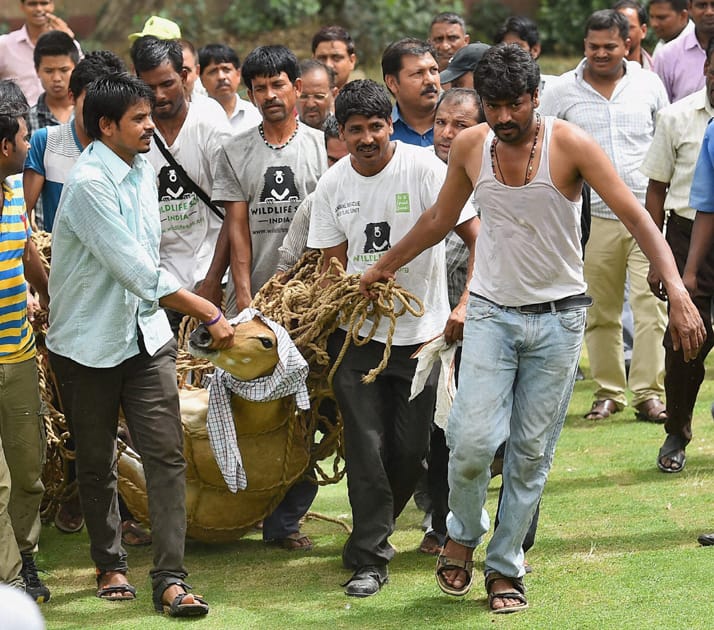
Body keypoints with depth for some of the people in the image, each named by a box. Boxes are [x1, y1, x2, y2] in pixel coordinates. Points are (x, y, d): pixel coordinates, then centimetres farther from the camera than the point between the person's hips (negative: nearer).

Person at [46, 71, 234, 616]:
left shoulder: (143, 170, 6)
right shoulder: (89, 184, -20)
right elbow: (138, 270, -23)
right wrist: (209, 314, -21)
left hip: (146, 335, 6)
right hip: (89, 342, -6)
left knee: (167, 456, -5)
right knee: (97, 463, 9)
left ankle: (170, 578, -7)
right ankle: (111, 565, 26)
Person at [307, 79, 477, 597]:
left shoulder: (423, 168, -10)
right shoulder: (333, 185, 2)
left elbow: (475, 237, -10)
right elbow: (333, 261, 10)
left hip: (421, 330, -2)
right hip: (358, 332, 2)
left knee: (411, 450, 4)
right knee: (366, 446, -6)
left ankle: (374, 529, 29)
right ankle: (371, 558, 0)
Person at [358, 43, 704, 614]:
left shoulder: (569, 144, -13)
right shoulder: (470, 147, -3)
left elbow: (636, 217, -18)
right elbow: (440, 219, 16)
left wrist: (678, 293, -29)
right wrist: (384, 266, 26)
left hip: (557, 318, -1)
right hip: (492, 313, 1)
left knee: (532, 453, 3)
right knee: (473, 441, -13)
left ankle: (506, 567, 17)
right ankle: (464, 532, 16)